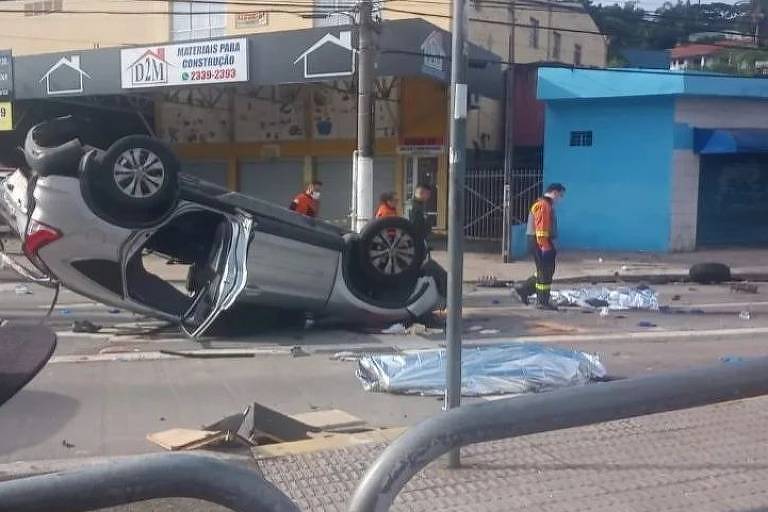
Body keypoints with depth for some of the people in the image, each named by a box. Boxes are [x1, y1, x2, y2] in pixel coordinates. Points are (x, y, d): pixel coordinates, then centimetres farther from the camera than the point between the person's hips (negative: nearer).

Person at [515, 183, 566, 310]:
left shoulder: (548, 205, 18)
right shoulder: (543, 205, -16)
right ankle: (543, 303, 4)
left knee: (547, 271, 15)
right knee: (545, 273, -4)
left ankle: (524, 290, 19)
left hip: (545, 243, 11)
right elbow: (541, 227, -23)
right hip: (540, 243, -11)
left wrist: (550, 244, 24)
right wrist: (544, 246, -24)